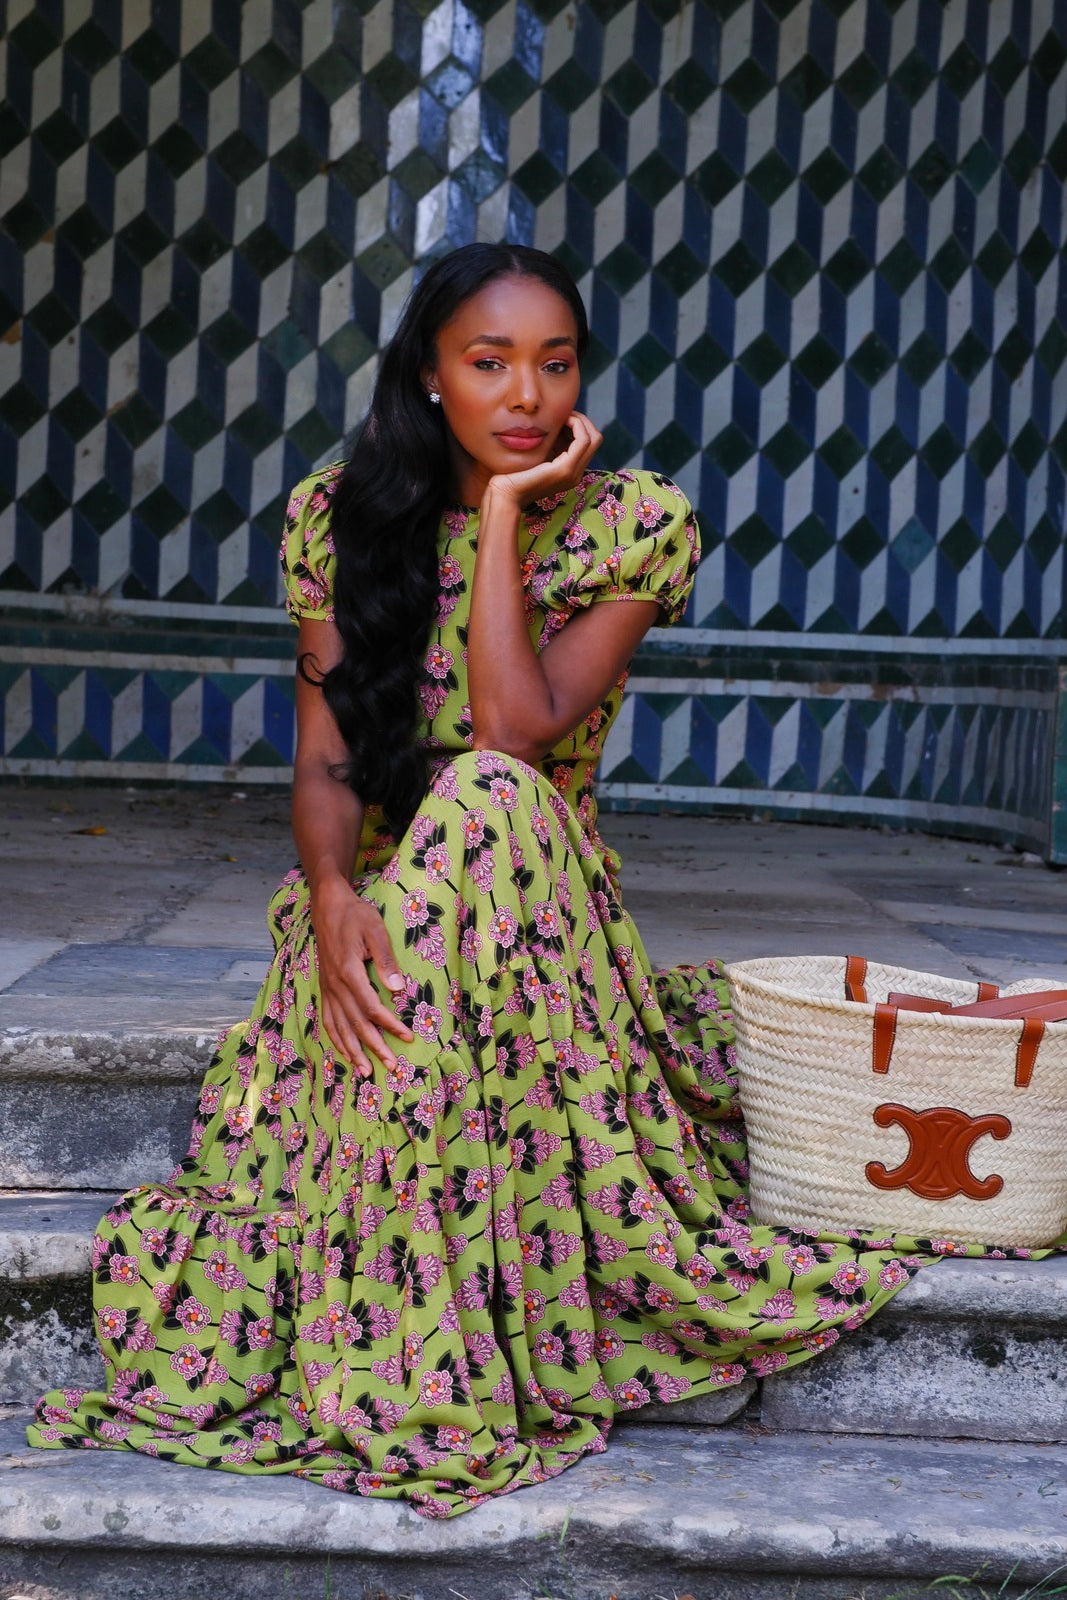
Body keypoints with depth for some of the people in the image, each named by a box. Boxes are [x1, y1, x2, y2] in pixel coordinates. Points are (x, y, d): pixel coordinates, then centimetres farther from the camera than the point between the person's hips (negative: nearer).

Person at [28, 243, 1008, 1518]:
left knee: (489, 799, -35)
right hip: (372, 898, 1)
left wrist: (505, 515, -15)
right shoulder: (338, 515, 3)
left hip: (539, 894, -1)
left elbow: (516, 733, -18)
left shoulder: (636, 524, -4)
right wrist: (331, 891, -24)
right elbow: (326, 758, -3)